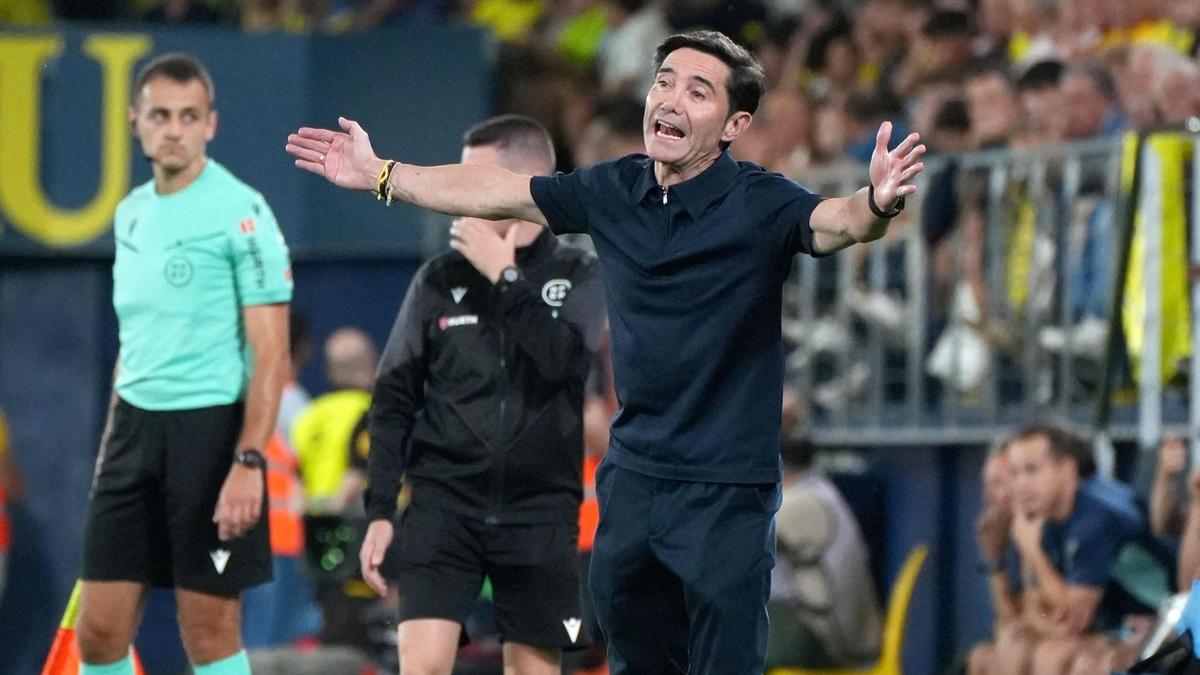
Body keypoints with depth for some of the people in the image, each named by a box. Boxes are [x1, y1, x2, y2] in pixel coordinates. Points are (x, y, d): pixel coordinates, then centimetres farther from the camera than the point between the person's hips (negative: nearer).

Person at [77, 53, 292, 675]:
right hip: (134, 428, 6)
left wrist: (248, 463, -21)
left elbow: (271, 353, -12)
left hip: (210, 429, -6)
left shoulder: (241, 213, -9)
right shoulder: (131, 213, 13)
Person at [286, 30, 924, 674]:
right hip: (632, 475, 6)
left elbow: (835, 220, -33)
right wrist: (379, 174, 17)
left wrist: (875, 206, -56)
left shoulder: (759, 203, -14)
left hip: (726, 493, -6)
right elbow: (494, 193, 12)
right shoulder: (614, 191, 1)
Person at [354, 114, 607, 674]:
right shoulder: (439, 280, 6)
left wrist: (504, 276, -12)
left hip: (540, 516, 0)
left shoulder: (579, 277, 3)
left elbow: (562, 359, -17)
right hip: (443, 505, 0)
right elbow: (394, 402, 8)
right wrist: (379, 511, 2)